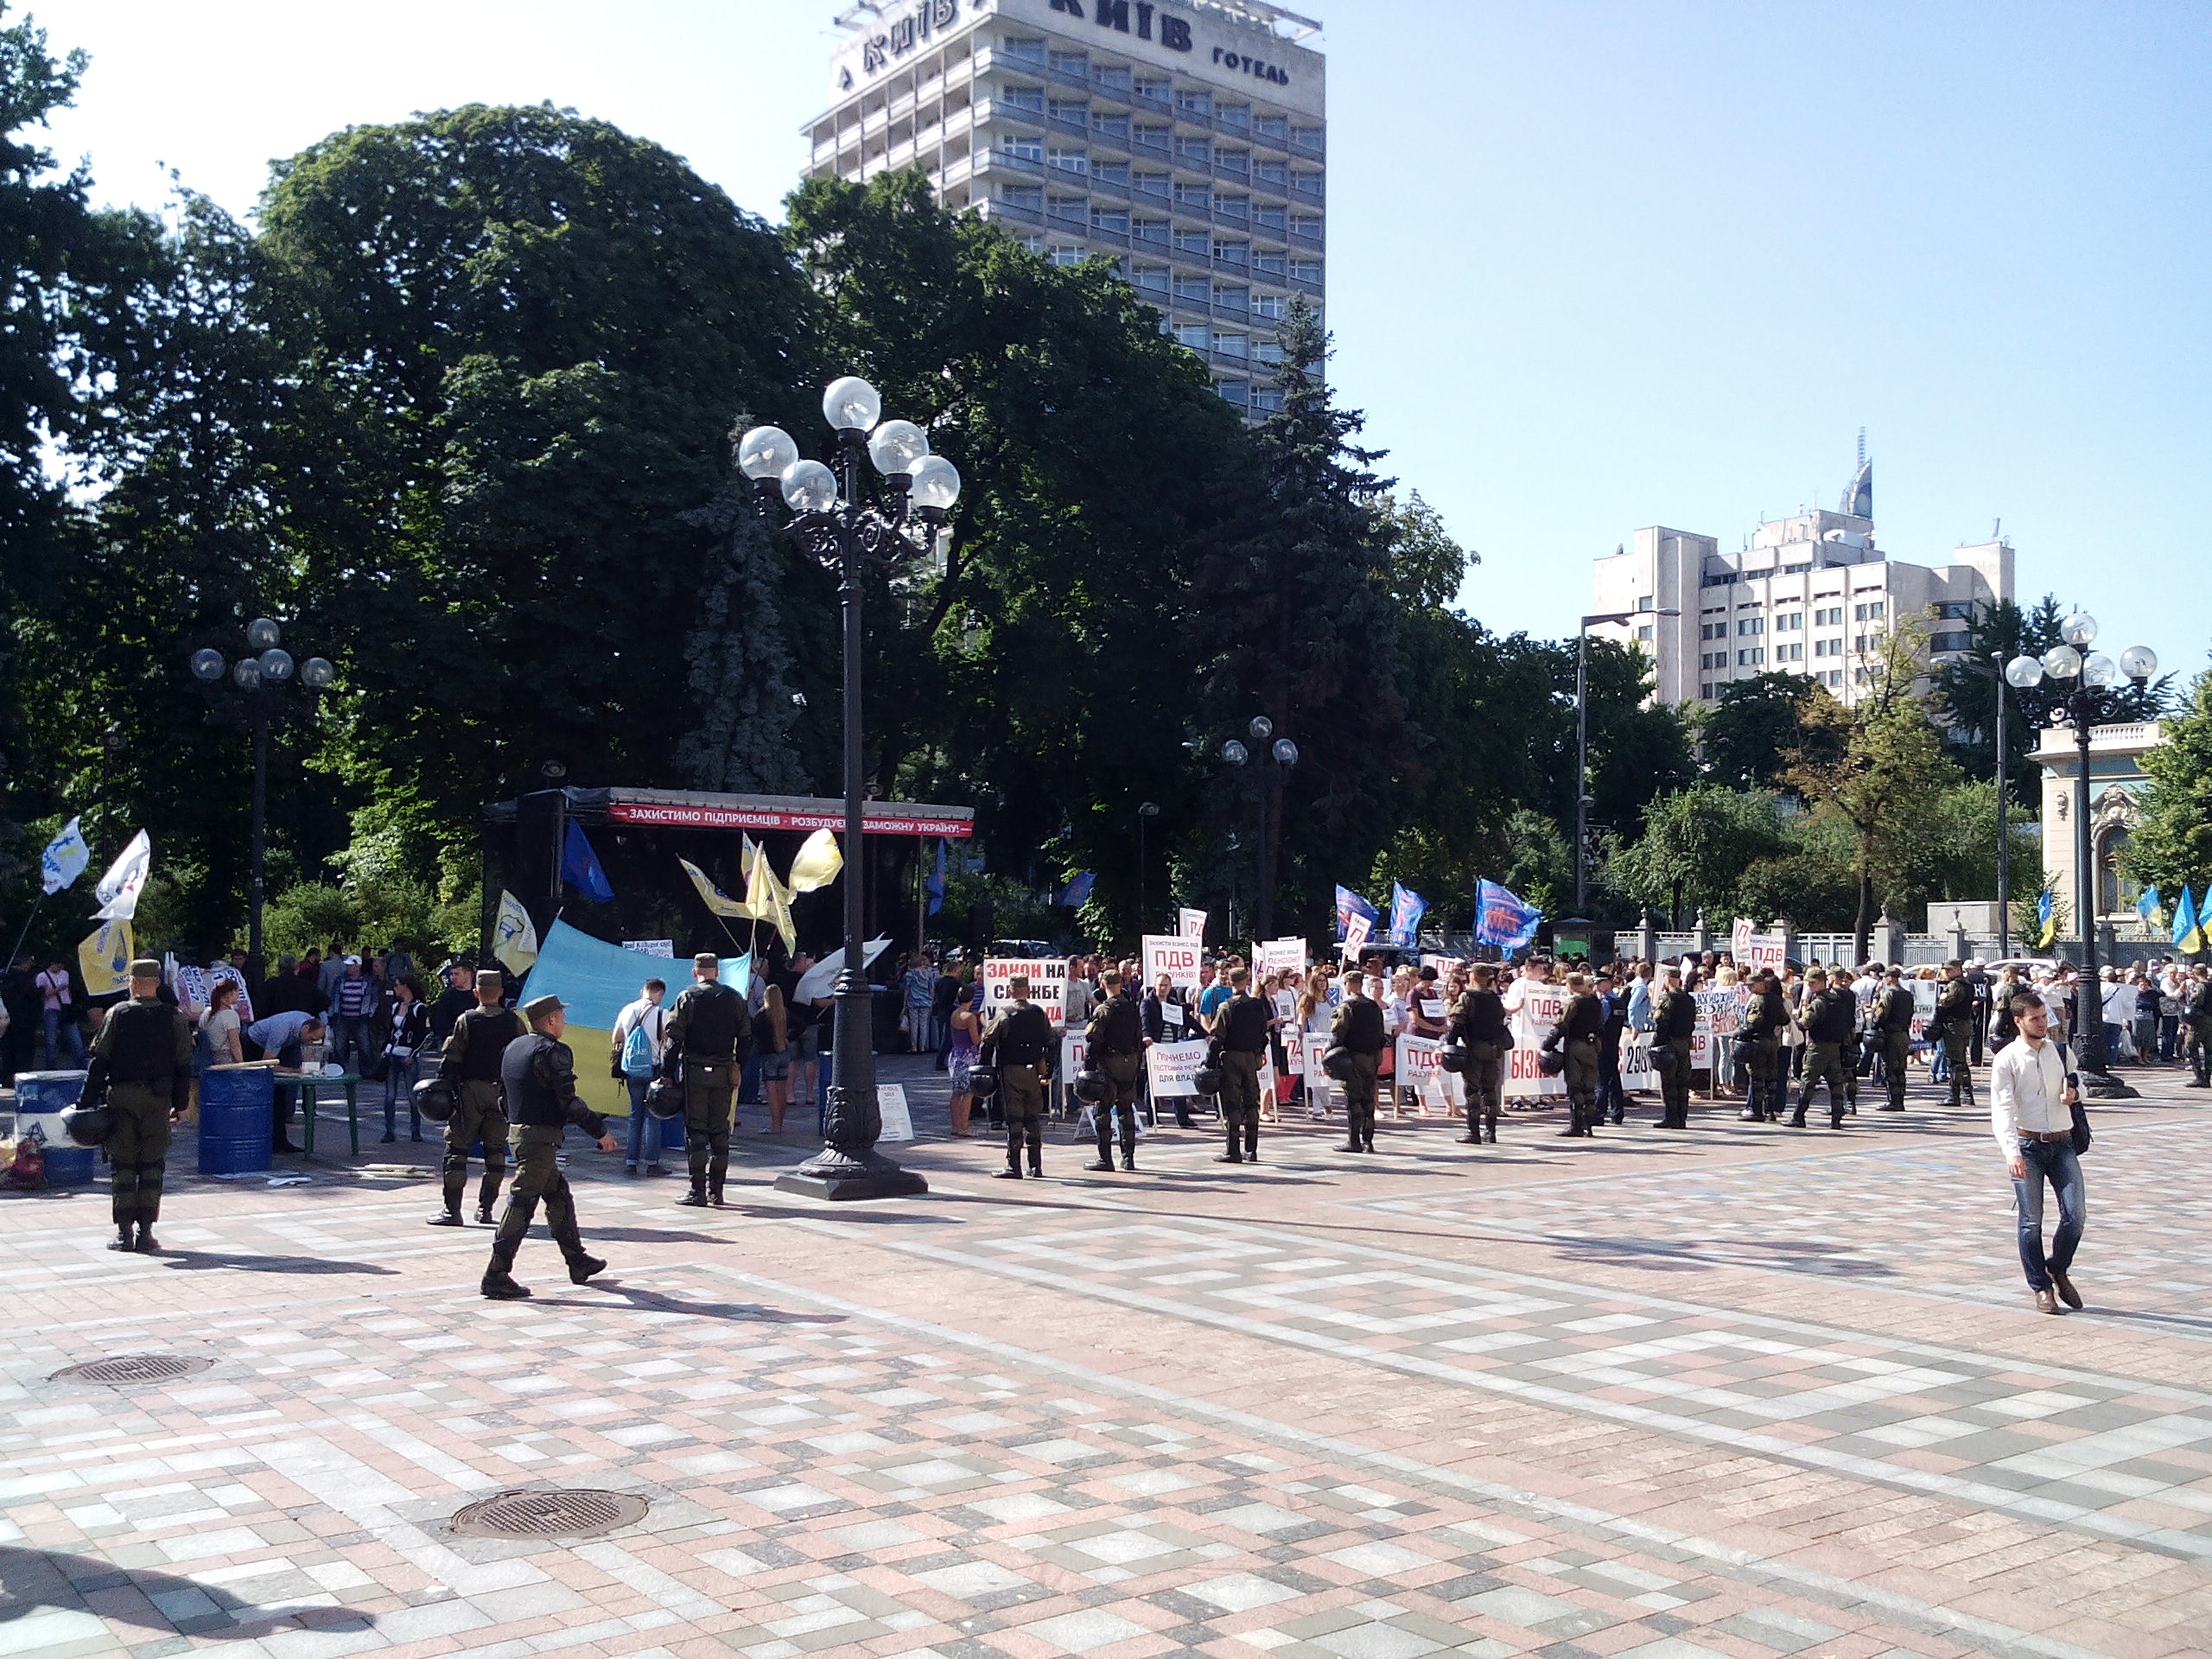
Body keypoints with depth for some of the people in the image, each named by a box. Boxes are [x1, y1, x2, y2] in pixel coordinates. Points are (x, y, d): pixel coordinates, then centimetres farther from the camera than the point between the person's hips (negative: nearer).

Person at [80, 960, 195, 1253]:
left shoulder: (117, 1015, -1)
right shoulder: (174, 1018, 2)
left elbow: (99, 1061, -3)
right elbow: (183, 1065, 3)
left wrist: (89, 1098, 2)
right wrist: (181, 1104, 10)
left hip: (120, 1097, 0)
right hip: (158, 1098, 1)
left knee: (122, 1165, 6)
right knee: (152, 1166, 5)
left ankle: (124, 1232, 5)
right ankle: (145, 1233, 3)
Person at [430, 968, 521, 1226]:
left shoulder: (466, 1021, -5)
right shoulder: (514, 1021, 3)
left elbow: (451, 1060, -7)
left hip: (470, 1090, -3)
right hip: (502, 1092, 3)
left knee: (457, 1147, 2)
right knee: (495, 1149, 11)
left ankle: (452, 1209, -3)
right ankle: (486, 1208, 12)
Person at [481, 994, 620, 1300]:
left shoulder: (513, 1047, 12)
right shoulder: (554, 1051, -15)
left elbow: (503, 1091, 17)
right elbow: (568, 1102, -19)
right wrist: (600, 1132, -12)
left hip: (518, 1132, 9)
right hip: (542, 1136, -9)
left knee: (559, 1195, 18)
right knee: (522, 1203, -7)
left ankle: (578, 1262, 27)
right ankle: (497, 1275, -6)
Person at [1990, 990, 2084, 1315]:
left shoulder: (2061, 1052, 9)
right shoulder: (2007, 1059, -4)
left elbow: (2078, 1083, 24)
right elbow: (2002, 1108, -13)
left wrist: (2074, 1092, -3)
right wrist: (2011, 1152, -27)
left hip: (2062, 1144, 3)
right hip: (2027, 1145, -3)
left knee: (2075, 1213, -6)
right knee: (2031, 1221, -2)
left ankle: (2057, 1270, 20)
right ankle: (2041, 1288, 13)